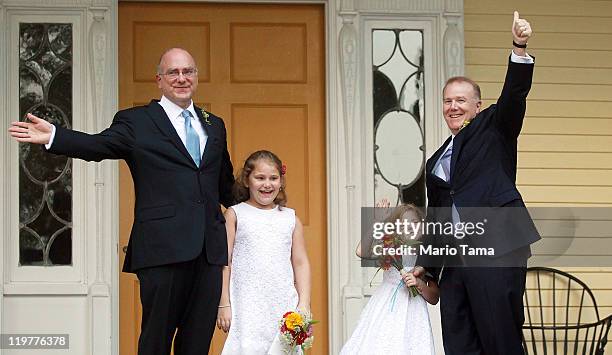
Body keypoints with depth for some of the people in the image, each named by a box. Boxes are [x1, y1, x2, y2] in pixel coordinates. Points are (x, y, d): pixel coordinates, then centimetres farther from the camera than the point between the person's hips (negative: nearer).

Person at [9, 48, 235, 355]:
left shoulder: (214, 126, 19)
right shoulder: (136, 122, 3)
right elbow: (99, 145, -12)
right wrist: (53, 136, -27)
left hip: (209, 249, 5)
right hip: (163, 248, -5)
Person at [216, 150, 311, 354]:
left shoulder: (291, 218, 11)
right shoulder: (235, 215, 4)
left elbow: (300, 263, 11)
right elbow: (224, 261, 2)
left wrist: (304, 305, 4)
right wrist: (224, 305, -2)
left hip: (284, 305, 2)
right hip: (246, 306, -2)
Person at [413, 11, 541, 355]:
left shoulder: (494, 127, 9)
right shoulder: (436, 162, 25)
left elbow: (514, 96, -9)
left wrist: (520, 48, -24)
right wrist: (426, 264, 20)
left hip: (497, 249, -6)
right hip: (455, 260, 7)